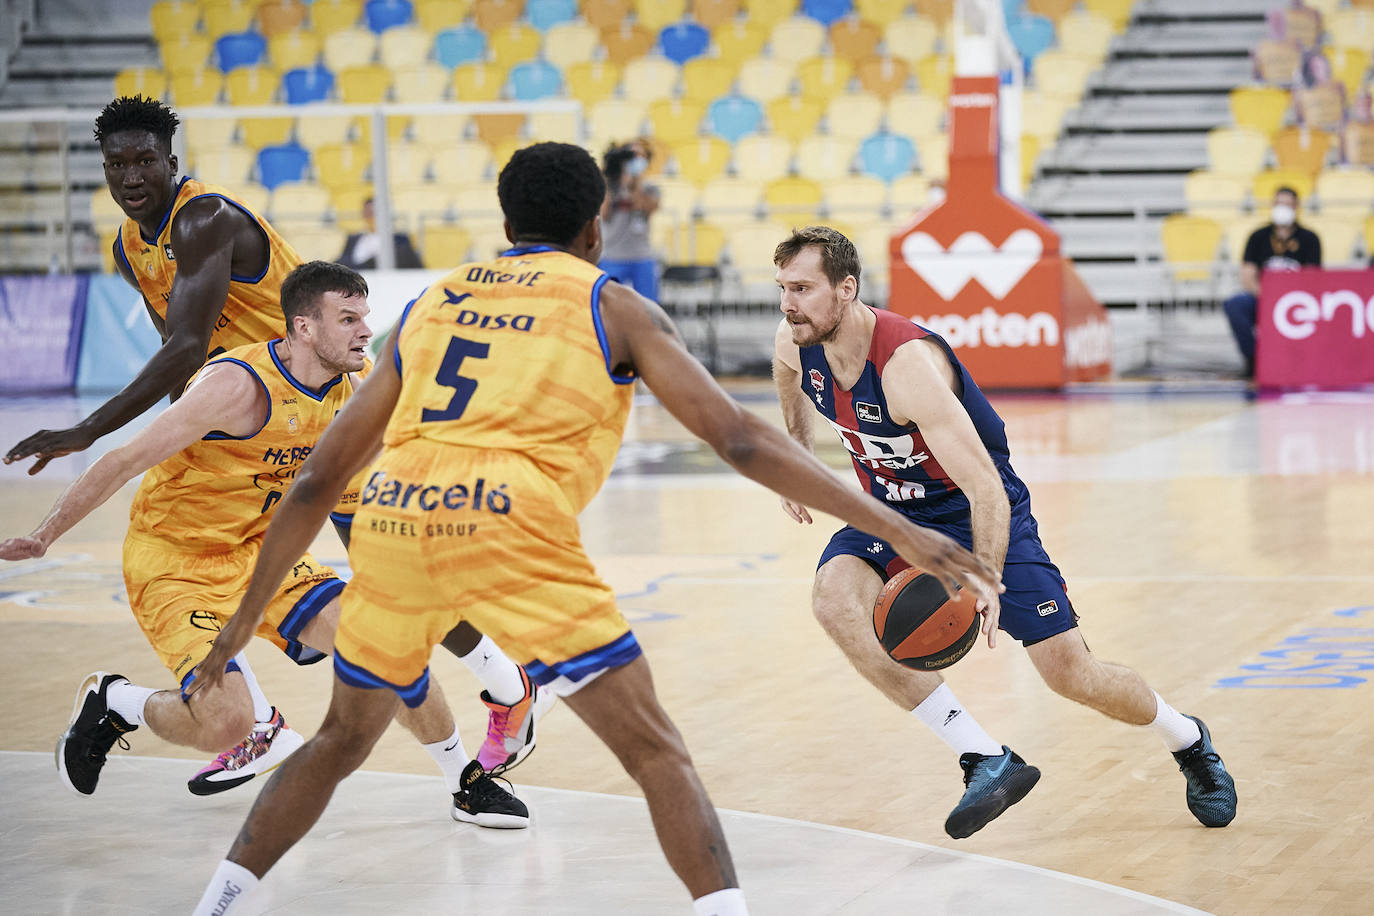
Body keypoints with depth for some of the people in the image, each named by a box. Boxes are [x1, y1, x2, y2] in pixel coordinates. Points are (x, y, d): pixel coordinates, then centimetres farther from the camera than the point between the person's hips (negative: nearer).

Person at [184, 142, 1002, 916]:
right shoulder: (612, 306, 17)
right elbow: (738, 438, 6)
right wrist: (897, 530, 6)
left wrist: (250, 613, 36)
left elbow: (319, 479, 27)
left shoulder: (432, 303, 28)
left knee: (345, 737, 27)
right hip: (513, 529, -4)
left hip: (393, 520, 4)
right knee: (656, 752, 2)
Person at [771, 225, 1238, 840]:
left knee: (1069, 673, -5)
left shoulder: (907, 364, -34)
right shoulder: (794, 344, -14)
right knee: (834, 598, -27)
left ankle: (1190, 743, 29)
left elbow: (985, 488, -37)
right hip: (892, 511, 6)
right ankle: (987, 762, -23)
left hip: (976, 510, -6)